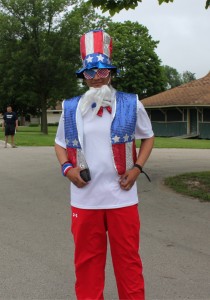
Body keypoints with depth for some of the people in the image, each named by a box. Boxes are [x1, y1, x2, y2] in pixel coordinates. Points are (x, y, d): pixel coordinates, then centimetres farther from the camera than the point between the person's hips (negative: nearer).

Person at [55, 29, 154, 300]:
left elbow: (148, 137, 11)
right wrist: (67, 168, -4)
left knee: (128, 259, 9)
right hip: (84, 199, 2)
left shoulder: (131, 105, -3)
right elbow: (60, 143, 16)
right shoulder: (70, 108, 2)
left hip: (122, 197, -1)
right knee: (87, 260, 13)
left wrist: (137, 168, -4)